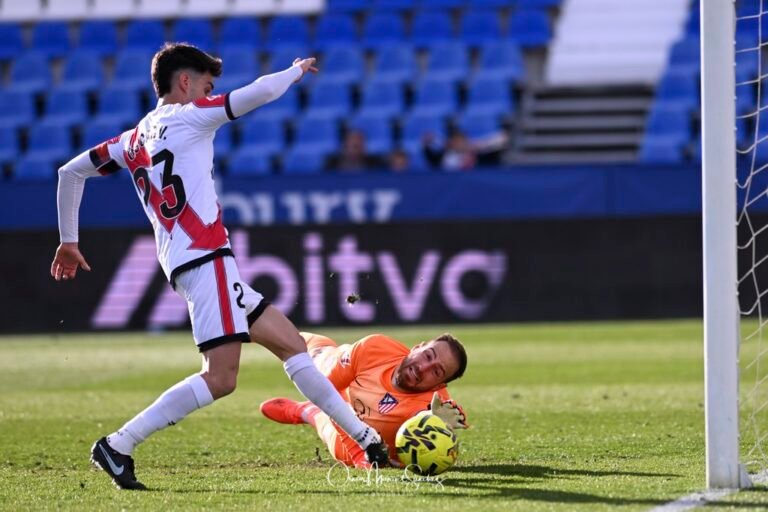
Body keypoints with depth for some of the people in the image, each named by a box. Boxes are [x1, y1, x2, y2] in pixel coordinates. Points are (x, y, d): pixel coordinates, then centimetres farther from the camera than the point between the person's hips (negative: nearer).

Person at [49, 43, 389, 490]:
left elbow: (71, 172, 20)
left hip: (185, 263, 9)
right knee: (220, 378, -16)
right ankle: (117, 446, -17)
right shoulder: (189, 117, 0)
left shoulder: (134, 140, 19)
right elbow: (262, 92, -3)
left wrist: (69, 241, 25)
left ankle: (365, 438, 12)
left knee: (291, 344, 12)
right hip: (205, 257, -9)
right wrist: (297, 70, 17)